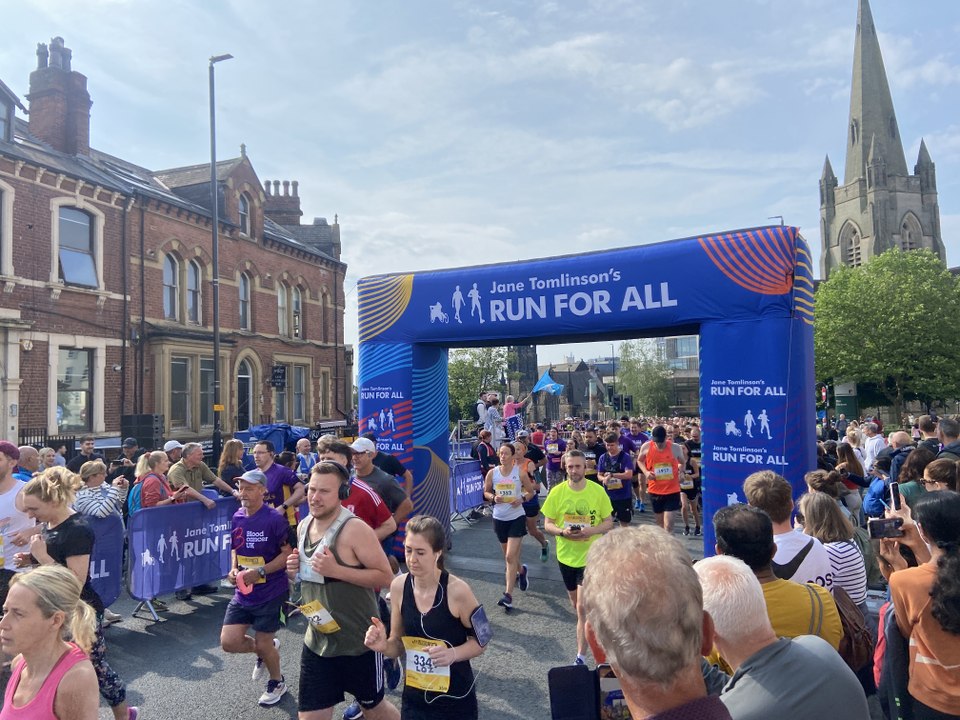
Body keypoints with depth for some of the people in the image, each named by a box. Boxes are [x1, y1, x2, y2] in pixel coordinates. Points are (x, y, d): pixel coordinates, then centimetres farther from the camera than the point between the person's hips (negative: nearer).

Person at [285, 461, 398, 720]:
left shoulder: (354, 529, -22)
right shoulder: (304, 526, 2)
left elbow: (385, 576, -22)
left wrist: (336, 569, -29)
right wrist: (295, 570, -5)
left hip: (359, 642, -6)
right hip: (317, 642, 6)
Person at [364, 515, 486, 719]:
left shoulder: (457, 591, -21)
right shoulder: (399, 586, -8)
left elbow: (479, 642, -8)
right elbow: (400, 644, 4)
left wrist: (452, 653, -25)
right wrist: (384, 645, -16)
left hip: (455, 698, -3)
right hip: (414, 697, 4)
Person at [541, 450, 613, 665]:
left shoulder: (598, 491, -10)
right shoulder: (557, 492, -7)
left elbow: (608, 523, -3)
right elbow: (547, 524, -2)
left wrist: (591, 530, -22)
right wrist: (562, 531, -23)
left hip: (590, 556, -3)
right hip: (566, 554, 3)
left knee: (582, 607, -8)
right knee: (575, 603, 20)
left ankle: (581, 656, 3)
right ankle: (587, 631, 49)